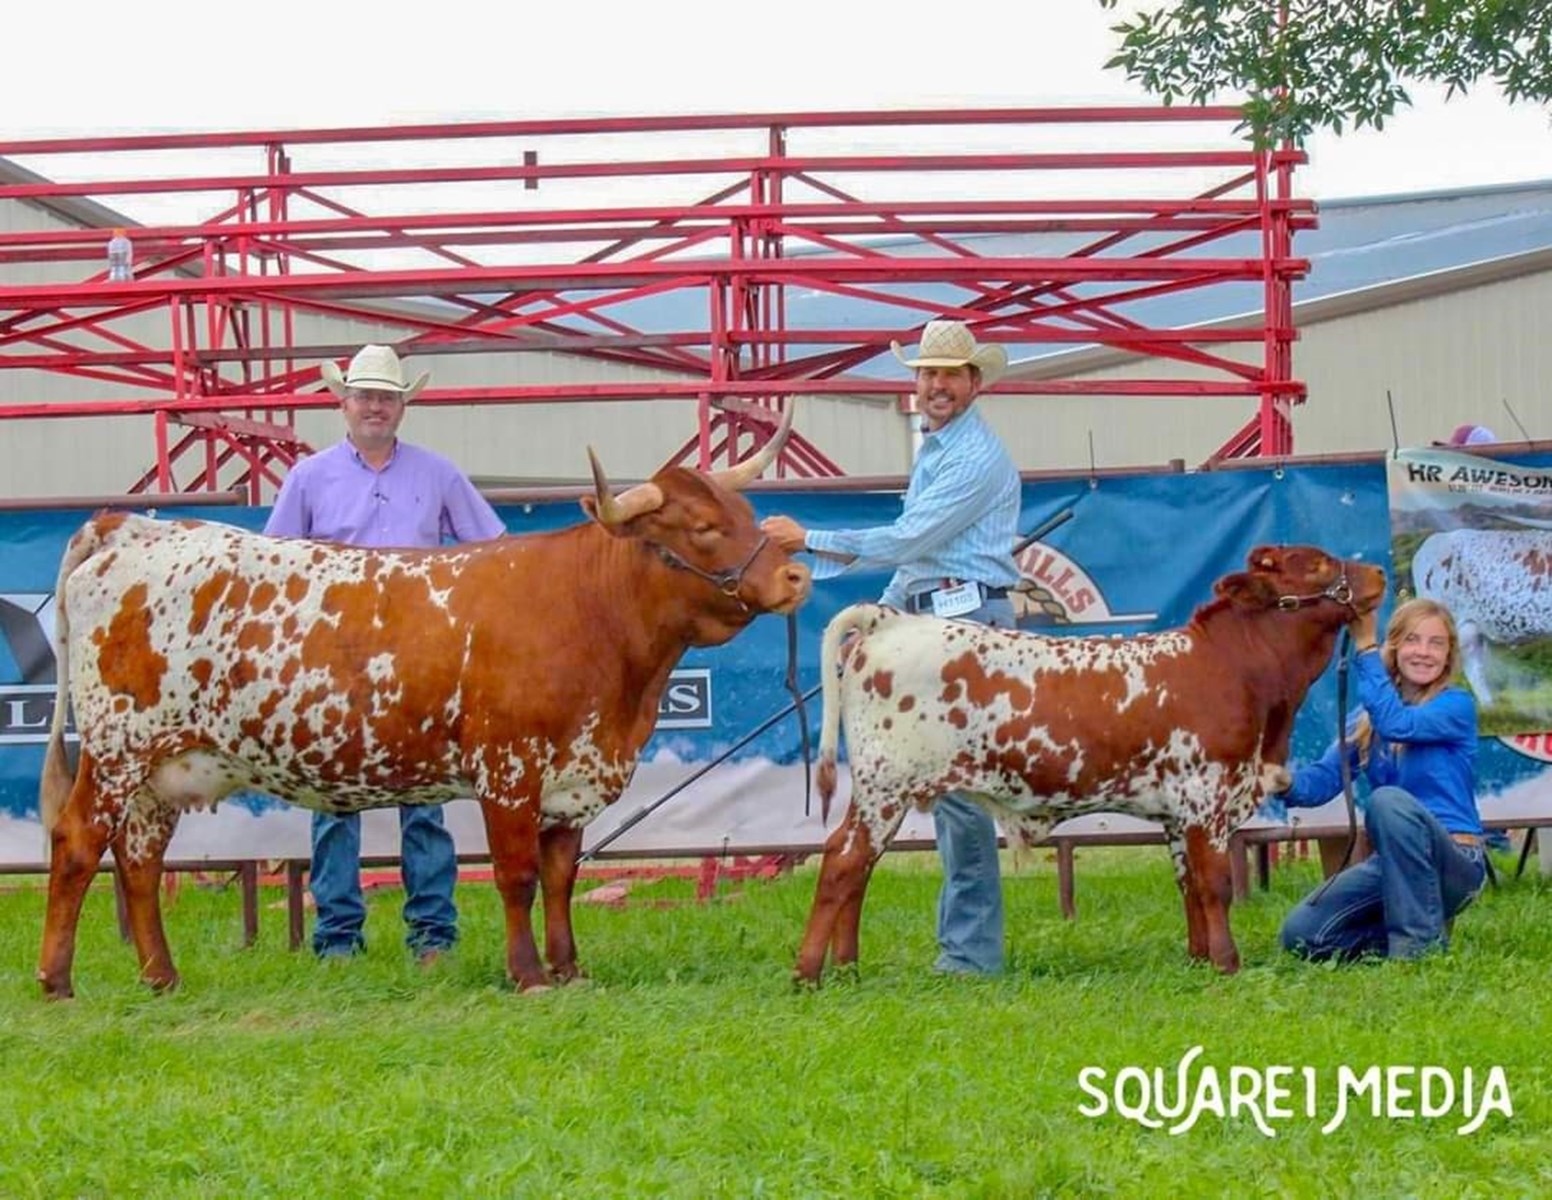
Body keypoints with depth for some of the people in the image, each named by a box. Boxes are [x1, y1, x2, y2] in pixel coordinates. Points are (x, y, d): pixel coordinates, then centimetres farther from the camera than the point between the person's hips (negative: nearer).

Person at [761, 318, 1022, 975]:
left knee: (957, 781, -12)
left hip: (969, 620, -10)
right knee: (943, 778, 10)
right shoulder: (933, 449, 20)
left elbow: (907, 540, -18)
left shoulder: (978, 458, -12)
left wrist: (807, 540, -14)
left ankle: (970, 948, -10)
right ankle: (965, 938, 15)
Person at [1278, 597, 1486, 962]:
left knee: (1387, 800, -35)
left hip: (1455, 863, -5)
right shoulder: (1367, 719, 9)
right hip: (1394, 863, 5)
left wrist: (1365, 647, -22)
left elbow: (1397, 724, -26)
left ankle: (1421, 942, -24)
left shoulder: (1456, 705, -6)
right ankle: (1409, 929, 8)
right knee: (1302, 935, -13)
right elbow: (1325, 777, -4)